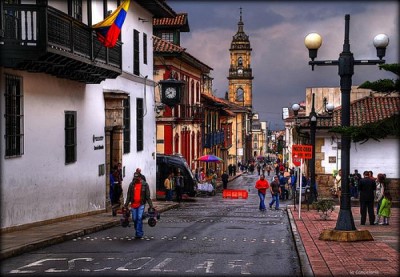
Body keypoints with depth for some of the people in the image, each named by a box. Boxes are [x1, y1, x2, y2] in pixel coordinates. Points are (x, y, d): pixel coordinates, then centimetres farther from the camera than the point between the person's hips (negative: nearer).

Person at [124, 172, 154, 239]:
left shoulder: (145, 184, -1)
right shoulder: (131, 184, 5)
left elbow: (148, 196, 0)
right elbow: (128, 196, 8)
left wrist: (151, 205, -3)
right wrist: (126, 205, 5)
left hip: (141, 204, -3)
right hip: (133, 204, 3)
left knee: (139, 218, -14)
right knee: (134, 219, 5)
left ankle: (139, 233, -9)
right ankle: (138, 232, 24)